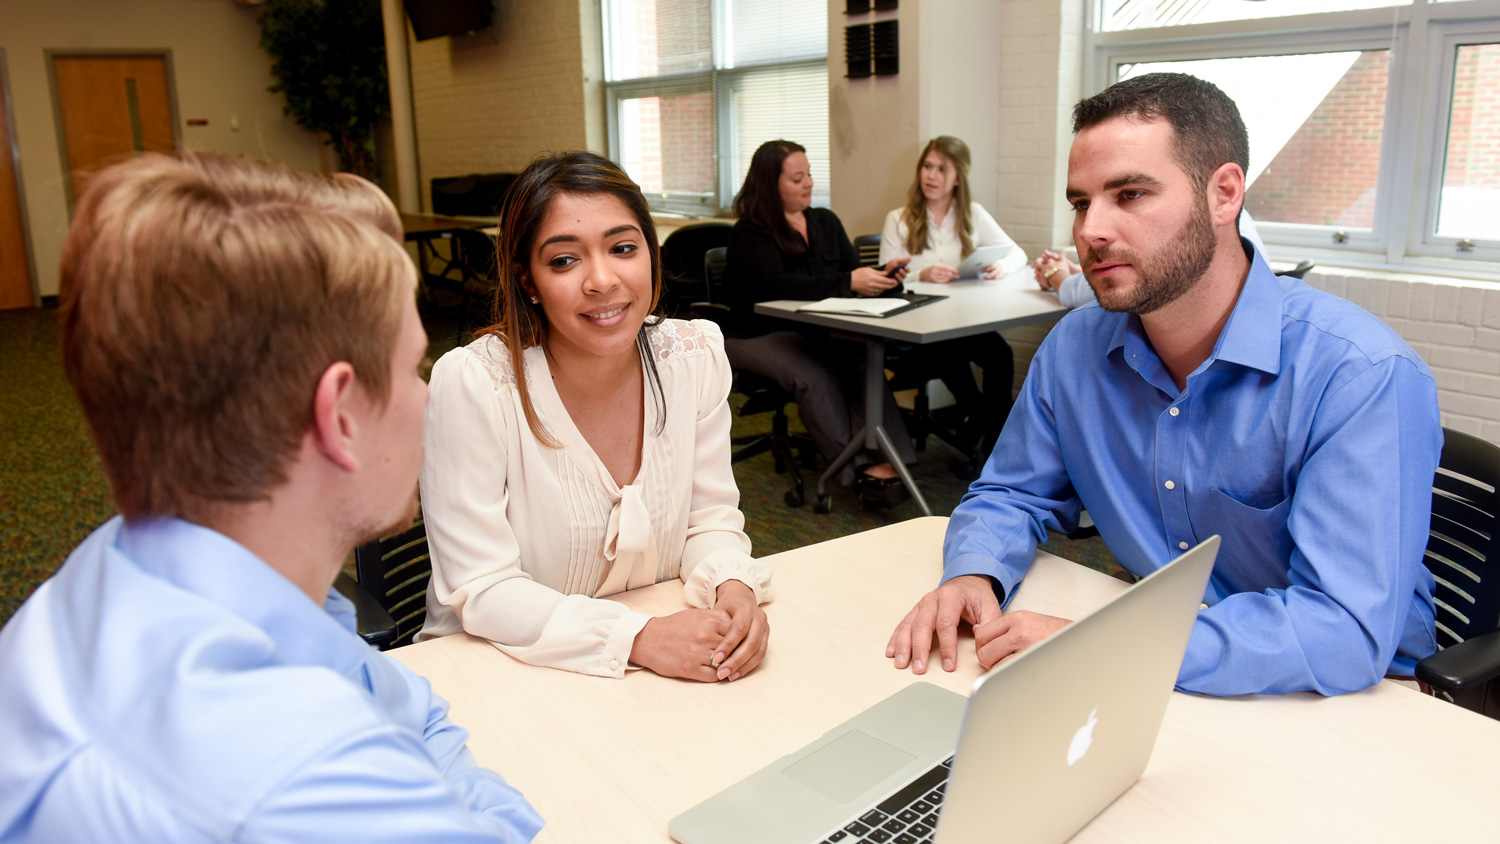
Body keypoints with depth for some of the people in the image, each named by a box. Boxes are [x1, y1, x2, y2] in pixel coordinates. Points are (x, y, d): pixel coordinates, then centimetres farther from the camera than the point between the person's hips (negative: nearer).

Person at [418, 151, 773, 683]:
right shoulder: (472, 384, -18)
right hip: (502, 666, -3)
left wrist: (733, 588, -18)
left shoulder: (696, 356, -5)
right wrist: (639, 638, -27)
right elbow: (481, 591, -17)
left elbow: (710, 519, 3)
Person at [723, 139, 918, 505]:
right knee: (813, 374, -35)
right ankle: (861, 468, -32)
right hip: (760, 337, -5)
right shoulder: (750, 234, -5)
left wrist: (883, 275, -11)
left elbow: (855, 273, 13)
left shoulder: (825, 222, 17)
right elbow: (778, 286, -23)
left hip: (818, 333, 5)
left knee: (862, 360, -28)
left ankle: (886, 460, -40)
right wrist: (849, 282, -30)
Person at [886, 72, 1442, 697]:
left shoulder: (1365, 377, -22)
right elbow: (1010, 495, 7)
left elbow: (1349, 630, -29)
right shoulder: (1074, 347, -4)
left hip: (1337, 700, -3)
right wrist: (973, 575, -17)